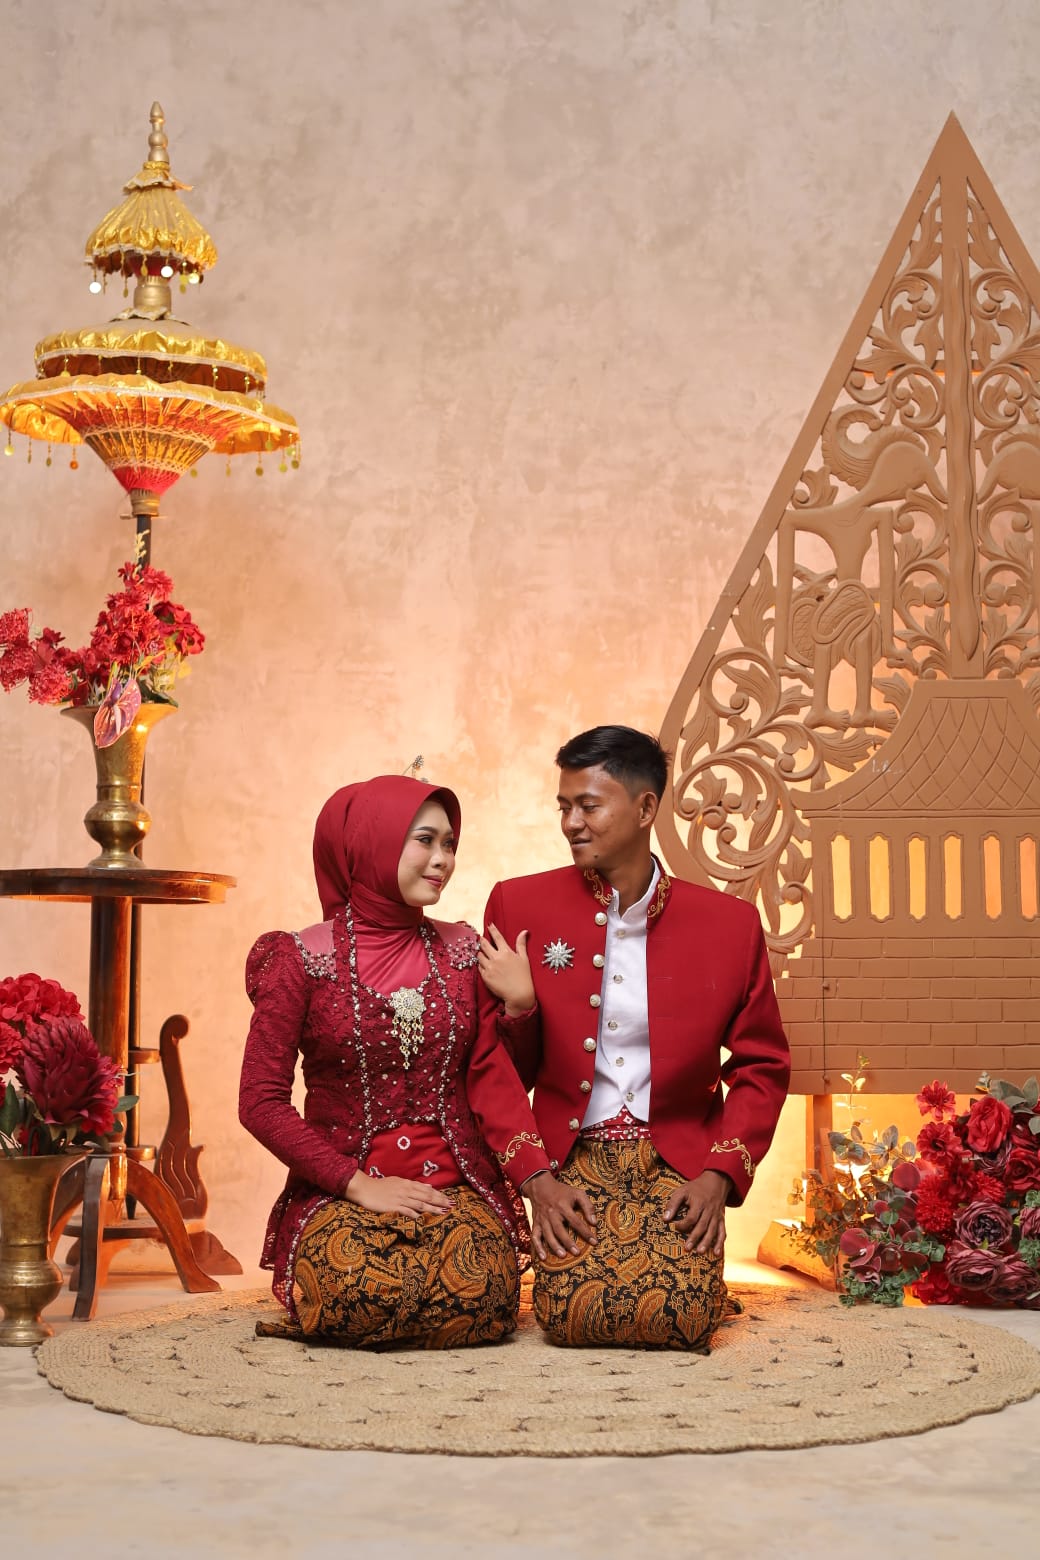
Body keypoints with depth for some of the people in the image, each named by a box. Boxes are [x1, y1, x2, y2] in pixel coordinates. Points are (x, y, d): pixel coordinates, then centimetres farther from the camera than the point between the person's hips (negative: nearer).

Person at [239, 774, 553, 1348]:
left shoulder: (462, 950, 8)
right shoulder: (303, 959, -3)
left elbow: (492, 1079, 2)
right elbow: (261, 1102, -6)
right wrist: (360, 1185, -13)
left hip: (458, 1188, 3)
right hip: (341, 1193, -2)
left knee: (482, 1300, -26)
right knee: (358, 1294, -31)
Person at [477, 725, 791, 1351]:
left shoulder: (730, 923, 1)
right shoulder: (520, 906, 1)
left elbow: (762, 1069, 7)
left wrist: (719, 1176, -4)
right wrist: (530, 1121, -10)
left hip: (676, 1164, 0)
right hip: (572, 1162, 0)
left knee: (679, 1316, -21)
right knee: (574, 1314, -22)